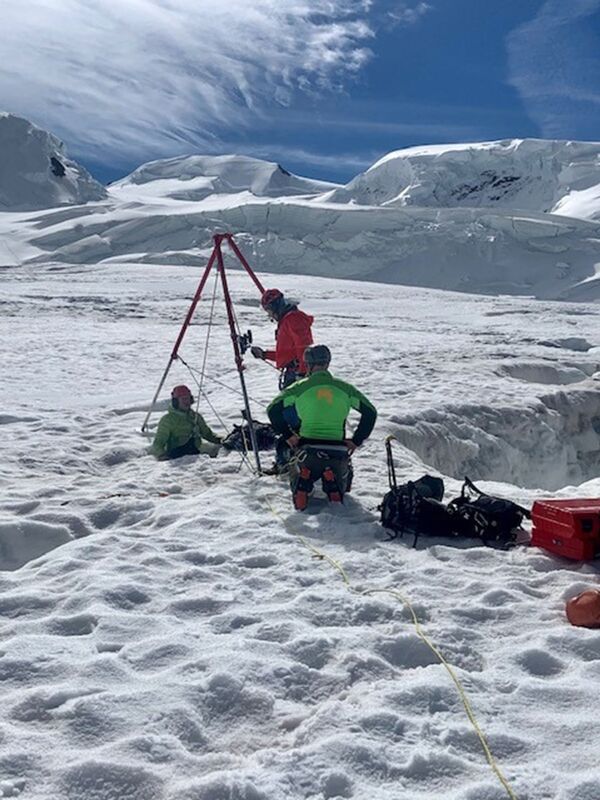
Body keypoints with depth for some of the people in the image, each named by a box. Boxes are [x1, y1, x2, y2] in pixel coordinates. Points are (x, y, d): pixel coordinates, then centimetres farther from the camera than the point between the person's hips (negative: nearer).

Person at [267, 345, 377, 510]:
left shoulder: (300, 387, 0)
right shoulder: (344, 388, 6)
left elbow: (273, 409, -2)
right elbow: (370, 412, 8)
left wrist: (287, 435, 7)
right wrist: (357, 440, 12)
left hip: (307, 449, -1)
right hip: (337, 451, 1)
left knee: (298, 469, 32)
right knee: (342, 472, 33)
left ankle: (301, 492, -4)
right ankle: (336, 491, -3)